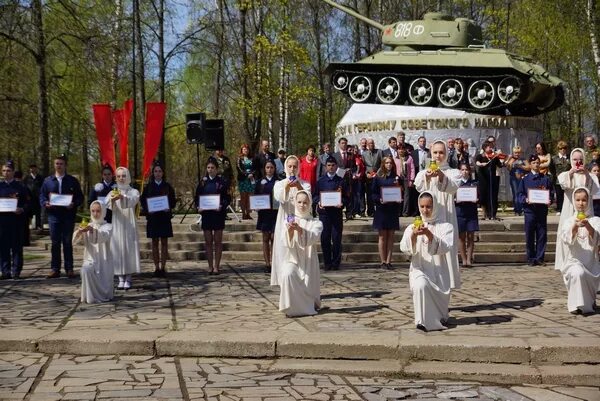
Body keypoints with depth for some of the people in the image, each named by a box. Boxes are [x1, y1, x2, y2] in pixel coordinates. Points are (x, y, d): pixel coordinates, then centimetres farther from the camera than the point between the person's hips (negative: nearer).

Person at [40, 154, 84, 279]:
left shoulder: (73, 181, 5)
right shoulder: (48, 180, 10)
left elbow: (80, 197, 3)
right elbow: (42, 196, 10)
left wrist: (73, 204, -15)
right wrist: (45, 203, -10)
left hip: (68, 215, -1)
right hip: (53, 215, 1)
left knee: (67, 243, 4)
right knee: (55, 243, 4)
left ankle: (69, 269, 9)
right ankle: (55, 269, 9)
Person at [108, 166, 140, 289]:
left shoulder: (134, 192, 3)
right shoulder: (113, 192, 7)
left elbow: (132, 201, -22)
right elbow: (109, 206, -14)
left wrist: (122, 197, -42)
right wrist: (112, 200, -37)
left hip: (129, 225, -1)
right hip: (117, 225, 1)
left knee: (129, 250, -3)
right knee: (118, 251, -1)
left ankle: (128, 279, 3)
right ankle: (121, 279, 4)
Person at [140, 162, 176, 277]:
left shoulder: (168, 186, 5)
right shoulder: (148, 187, 5)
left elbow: (173, 200, 6)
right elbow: (142, 201, 5)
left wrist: (169, 208, -13)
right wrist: (147, 209, -12)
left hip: (165, 217, 0)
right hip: (152, 217, 0)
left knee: (164, 242, 1)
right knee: (154, 243, 3)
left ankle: (163, 267, 5)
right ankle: (156, 267, 7)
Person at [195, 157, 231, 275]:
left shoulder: (222, 181, -1)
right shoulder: (203, 181, 7)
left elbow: (228, 198, -2)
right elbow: (197, 197, 11)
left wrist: (221, 206, -19)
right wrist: (198, 207, -8)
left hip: (218, 214, -3)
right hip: (206, 214, 3)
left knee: (218, 241, 2)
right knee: (208, 241, 6)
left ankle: (216, 266, 8)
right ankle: (210, 266, 12)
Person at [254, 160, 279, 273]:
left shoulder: (279, 182, 3)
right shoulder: (260, 182, 8)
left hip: (276, 212, -2)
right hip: (264, 212, 2)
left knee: (273, 238, -4)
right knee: (265, 239, 5)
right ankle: (267, 264, 8)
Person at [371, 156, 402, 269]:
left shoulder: (396, 178, 8)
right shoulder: (378, 178, 2)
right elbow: (373, 193, -1)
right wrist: (379, 199, -19)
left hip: (393, 210, 2)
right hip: (381, 210, -2)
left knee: (390, 236, 4)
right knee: (382, 236, 1)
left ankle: (388, 261, 7)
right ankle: (383, 262, 4)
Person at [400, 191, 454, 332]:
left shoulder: (446, 227, 3)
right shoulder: (412, 228, 7)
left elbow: (446, 247, -15)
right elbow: (404, 249, -9)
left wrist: (429, 234, -29)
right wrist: (413, 236, -28)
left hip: (439, 272, 1)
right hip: (419, 270, -1)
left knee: (441, 300, -8)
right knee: (421, 285, -33)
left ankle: (440, 317, 30)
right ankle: (424, 321, -21)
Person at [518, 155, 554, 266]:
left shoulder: (546, 178, 8)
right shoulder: (525, 179, 5)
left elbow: (551, 193, 7)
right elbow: (520, 194, 3)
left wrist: (549, 200, -13)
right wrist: (526, 199, -16)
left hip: (542, 210, 1)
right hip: (530, 210, -1)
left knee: (542, 236, 3)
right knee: (530, 236, 2)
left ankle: (540, 258, 10)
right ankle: (531, 259, 10)